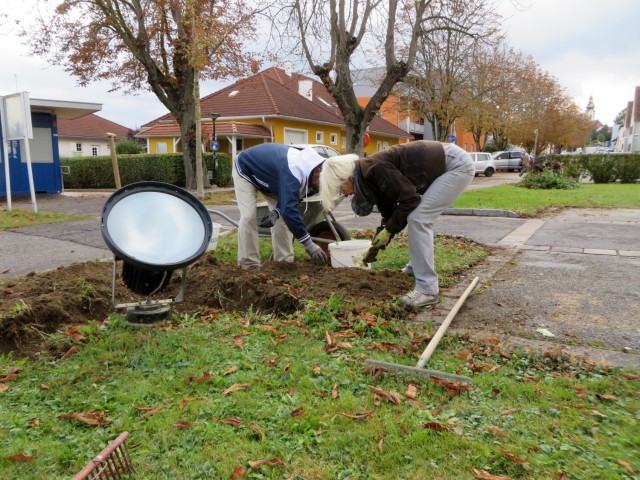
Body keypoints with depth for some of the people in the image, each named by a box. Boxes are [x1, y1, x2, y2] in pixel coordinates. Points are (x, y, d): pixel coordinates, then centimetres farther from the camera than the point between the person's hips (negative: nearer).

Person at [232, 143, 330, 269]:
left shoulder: (305, 166, -15)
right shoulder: (294, 171, -44)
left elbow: (288, 200, -4)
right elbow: (289, 209, -48)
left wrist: (276, 211, -27)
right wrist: (309, 245, -46)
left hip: (267, 176, 8)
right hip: (245, 170, -8)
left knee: (283, 216, -4)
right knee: (249, 216, -20)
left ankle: (284, 261, 1)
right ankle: (249, 264, -11)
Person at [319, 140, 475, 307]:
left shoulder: (375, 169, -23)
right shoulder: (370, 177, 5)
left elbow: (409, 199, -23)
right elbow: (389, 213, 14)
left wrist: (388, 230, -12)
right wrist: (375, 247, 17)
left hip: (457, 164, -10)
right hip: (443, 167, 10)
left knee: (418, 218, -16)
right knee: (418, 216, 16)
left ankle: (427, 290, -13)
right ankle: (415, 268, 32)